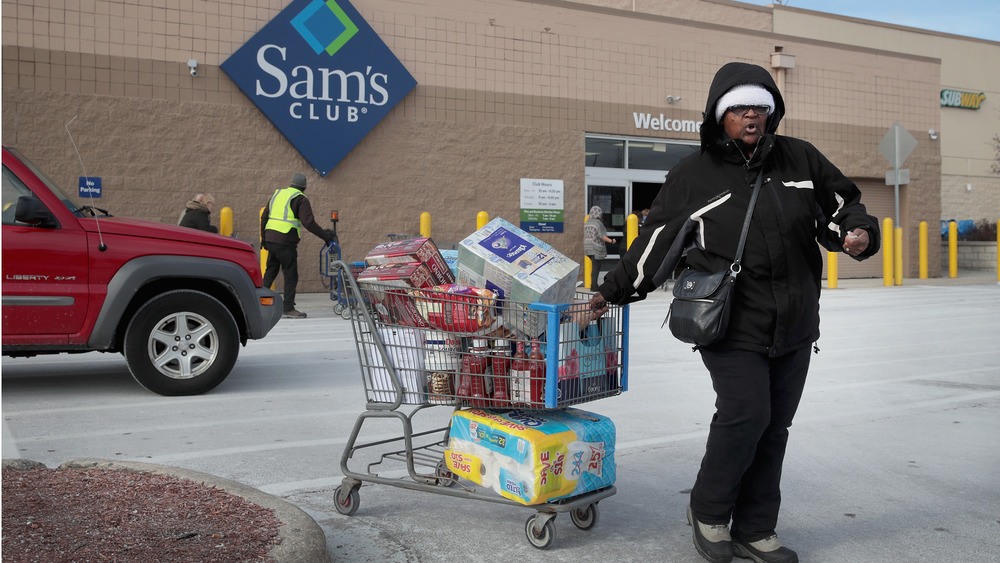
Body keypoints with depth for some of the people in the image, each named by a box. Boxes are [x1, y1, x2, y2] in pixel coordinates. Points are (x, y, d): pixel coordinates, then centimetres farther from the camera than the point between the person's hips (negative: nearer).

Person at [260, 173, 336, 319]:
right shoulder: (301, 199, -4)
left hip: (270, 239, 7)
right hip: (285, 242, -7)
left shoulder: (277, 193, 17)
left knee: (270, 271, 18)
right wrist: (325, 235, -7)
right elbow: (308, 223, -14)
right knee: (291, 275, 0)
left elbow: (264, 217, 21)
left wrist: (263, 238, 28)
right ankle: (288, 308, 0)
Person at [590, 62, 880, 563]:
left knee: (773, 428, 9)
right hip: (731, 328, -4)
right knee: (745, 416, -15)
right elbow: (655, 240, 7)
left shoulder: (800, 160, 10)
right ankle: (708, 511, 11)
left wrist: (858, 233, -2)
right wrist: (613, 290, 9)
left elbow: (842, 203, 20)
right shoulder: (692, 176, 1)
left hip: (794, 328, 5)